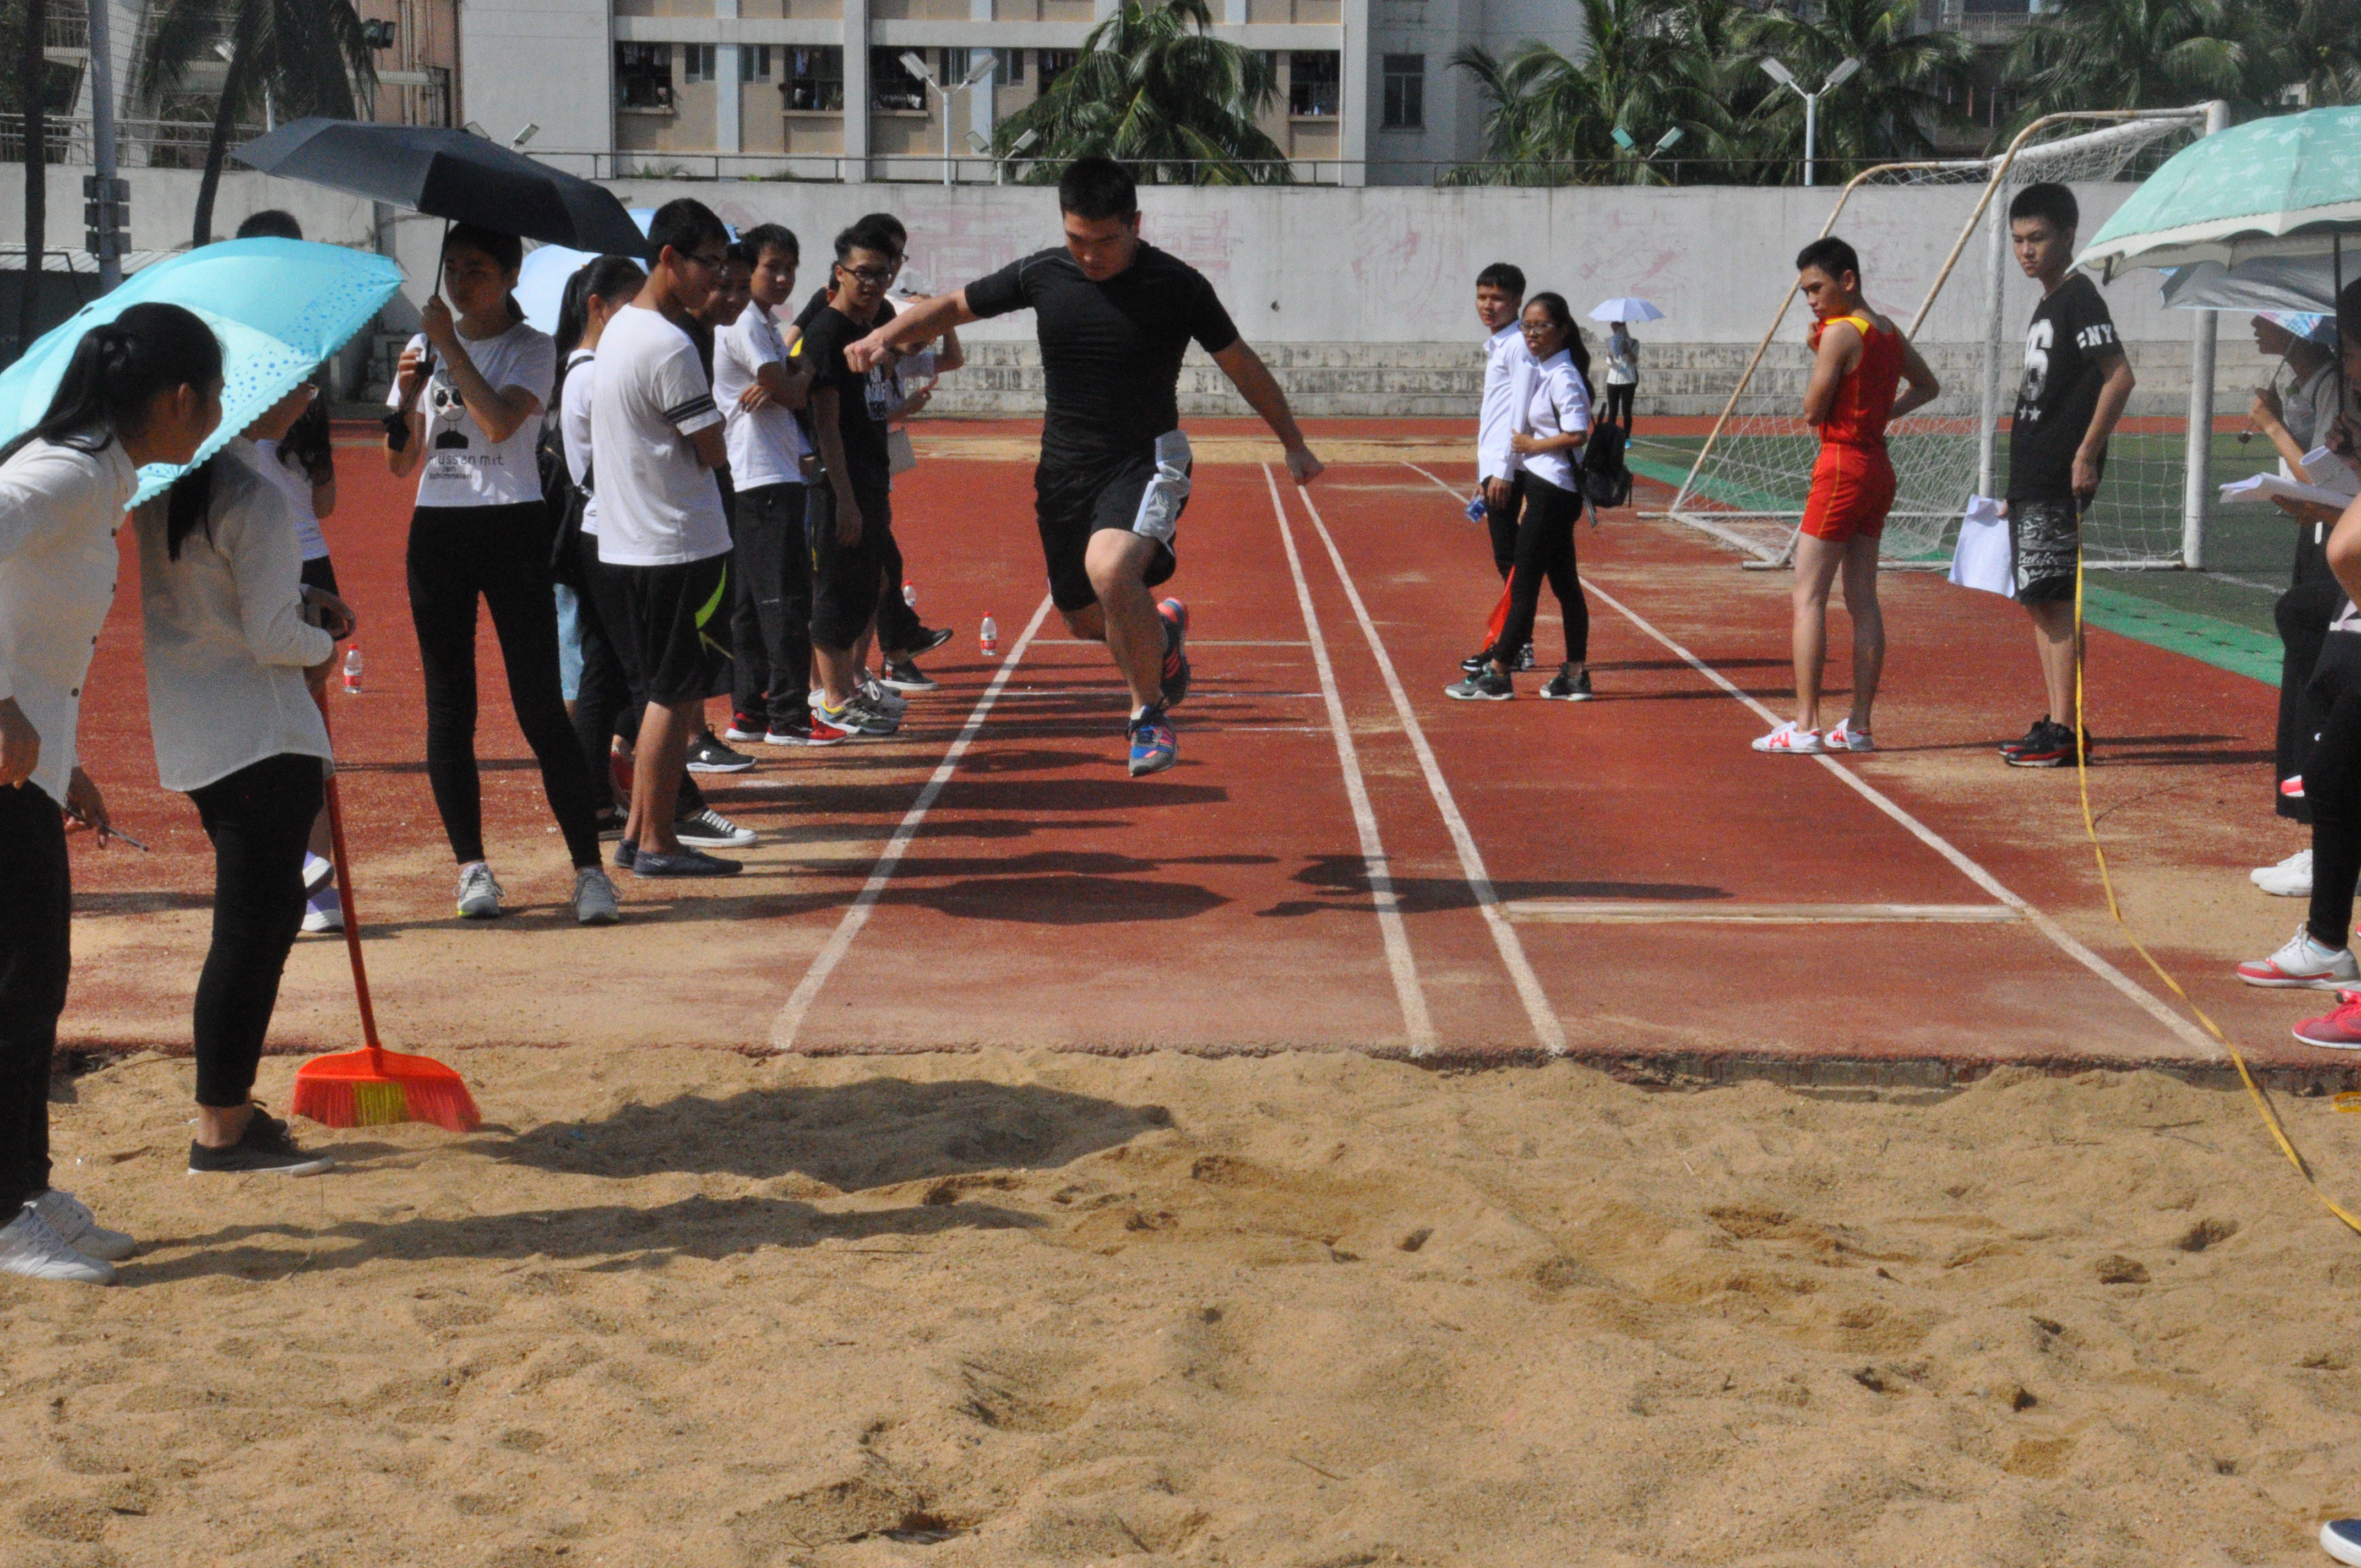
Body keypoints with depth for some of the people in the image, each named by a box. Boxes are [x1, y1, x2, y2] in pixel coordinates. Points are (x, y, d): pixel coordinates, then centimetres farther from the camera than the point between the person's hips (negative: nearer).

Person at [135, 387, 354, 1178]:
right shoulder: (255, 495, -20)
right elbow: (274, 640, -19)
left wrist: (300, 600, 9)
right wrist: (324, 645, 2)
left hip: (188, 721, 10)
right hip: (258, 738, -10)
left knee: (265, 914, 18)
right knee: (255, 925, -4)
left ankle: (230, 1104, 23)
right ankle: (222, 1131, 0)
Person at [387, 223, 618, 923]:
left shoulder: (532, 348, 0)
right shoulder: (427, 347, 12)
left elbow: (500, 420, -19)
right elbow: (401, 464, 10)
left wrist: (451, 345, -15)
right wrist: (406, 397, -7)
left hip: (511, 529, -4)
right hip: (436, 531, 5)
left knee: (540, 707, -9)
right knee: (448, 709, 6)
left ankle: (589, 869, -7)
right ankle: (472, 865, 14)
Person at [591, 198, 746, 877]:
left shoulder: (620, 329, 12)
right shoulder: (670, 348, -18)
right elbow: (714, 452, -13)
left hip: (627, 541, 9)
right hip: (681, 543, -9)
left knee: (667, 691, 16)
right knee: (676, 695, -1)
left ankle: (638, 833, 19)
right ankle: (657, 842, 5)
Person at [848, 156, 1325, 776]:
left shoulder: (1177, 286, -10)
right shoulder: (1042, 275, -2)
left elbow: (1242, 364, 2)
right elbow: (955, 306, 11)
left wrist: (1293, 444, 8)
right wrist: (887, 335, -6)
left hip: (1147, 461, -5)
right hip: (1065, 466, 5)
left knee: (1110, 568, -32)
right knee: (1085, 619, 12)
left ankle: (1149, 714, -11)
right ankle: (1161, 635, 48)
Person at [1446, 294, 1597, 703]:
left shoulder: (1563, 377, -16)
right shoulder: (1541, 372, 14)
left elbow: (1577, 434, -24)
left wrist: (1531, 445, -14)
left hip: (1552, 492, -10)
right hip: (1544, 489, 10)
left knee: (1524, 585, -5)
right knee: (1564, 583, 10)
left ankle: (1497, 676, -1)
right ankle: (1576, 675, 14)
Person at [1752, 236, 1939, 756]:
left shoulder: (1840, 333, -14)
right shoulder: (1889, 332, 12)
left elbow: (1813, 411, -11)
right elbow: (1928, 386, 28)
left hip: (1842, 467, -9)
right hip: (1878, 468, 9)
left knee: (1808, 597, -6)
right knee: (1863, 601, 9)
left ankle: (1804, 727, -10)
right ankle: (1858, 727, 10)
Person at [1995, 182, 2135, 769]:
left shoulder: (2079, 298, -10)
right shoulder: (2047, 305, 19)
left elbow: (2119, 376, -19)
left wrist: (2087, 455, -23)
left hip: (2059, 479, -10)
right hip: (2031, 479, 10)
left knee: (2052, 600, -10)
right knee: (2037, 600, 12)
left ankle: (2065, 731, -8)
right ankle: (2056, 725, 17)